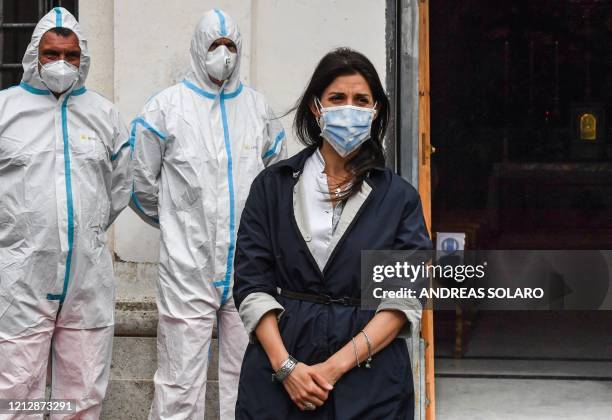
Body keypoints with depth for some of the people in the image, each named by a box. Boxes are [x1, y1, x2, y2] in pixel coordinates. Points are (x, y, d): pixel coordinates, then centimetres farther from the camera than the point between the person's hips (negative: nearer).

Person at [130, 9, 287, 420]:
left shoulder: (258, 106, 11)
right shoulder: (168, 106, 0)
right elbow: (141, 180, 6)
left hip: (249, 271, 4)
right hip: (187, 267, -3)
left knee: (246, 378, 10)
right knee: (181, 384, -3)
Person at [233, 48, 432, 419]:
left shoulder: (399, 197, 2)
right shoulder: (273, 186, 4)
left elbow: (405, 299, -5)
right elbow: (252, 284, -1)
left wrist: (336, 365, -14)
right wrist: (286, 366, -13)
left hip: (370, 380, 0)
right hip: (278, 375, 1)